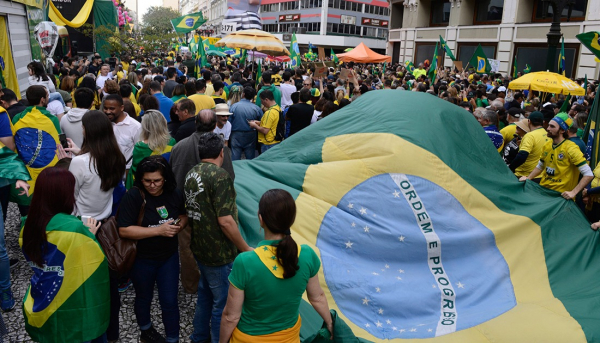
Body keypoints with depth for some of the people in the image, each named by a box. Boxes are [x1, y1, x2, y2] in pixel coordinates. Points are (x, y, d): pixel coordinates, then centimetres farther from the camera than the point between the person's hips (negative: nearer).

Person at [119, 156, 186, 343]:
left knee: (169, 301, 8)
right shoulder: (133, 196, -22)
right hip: (141, 259, -2)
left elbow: (184, 215, 9)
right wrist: (158, 230, -30)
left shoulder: (175, 194, -9)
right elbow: (124, 230, -26)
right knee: (144, 298, 22)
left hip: (169, 257, 2)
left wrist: (180, 225, -14)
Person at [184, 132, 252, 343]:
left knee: (205, 295, 26)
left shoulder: (190, 174, 4)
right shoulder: (220, 175, -22)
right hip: (220, 253, -9)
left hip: (200, 248, 9)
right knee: (223, 304, 8)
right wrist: (246, 249, -15)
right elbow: (225, 221, -26)